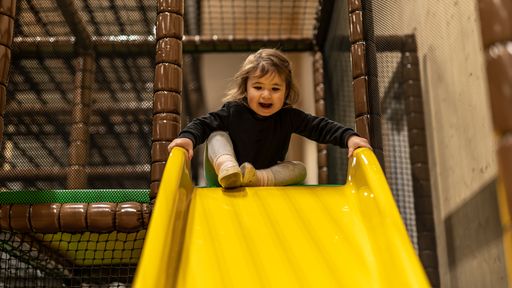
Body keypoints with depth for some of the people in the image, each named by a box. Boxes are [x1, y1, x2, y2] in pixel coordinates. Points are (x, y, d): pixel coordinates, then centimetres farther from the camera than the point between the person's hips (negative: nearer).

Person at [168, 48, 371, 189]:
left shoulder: (288, 117, -12)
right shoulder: (234, 111, -15)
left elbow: (320, 127, -15)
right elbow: (204, 123, -14)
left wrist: (349, 137, -31)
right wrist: (188, 137, -36)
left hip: (269, 175, 2)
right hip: (229, 178, -1)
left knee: (299, 168, -20)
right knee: (217, 136, -19)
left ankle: (258, 179, -42)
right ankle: (227, 167, -47)